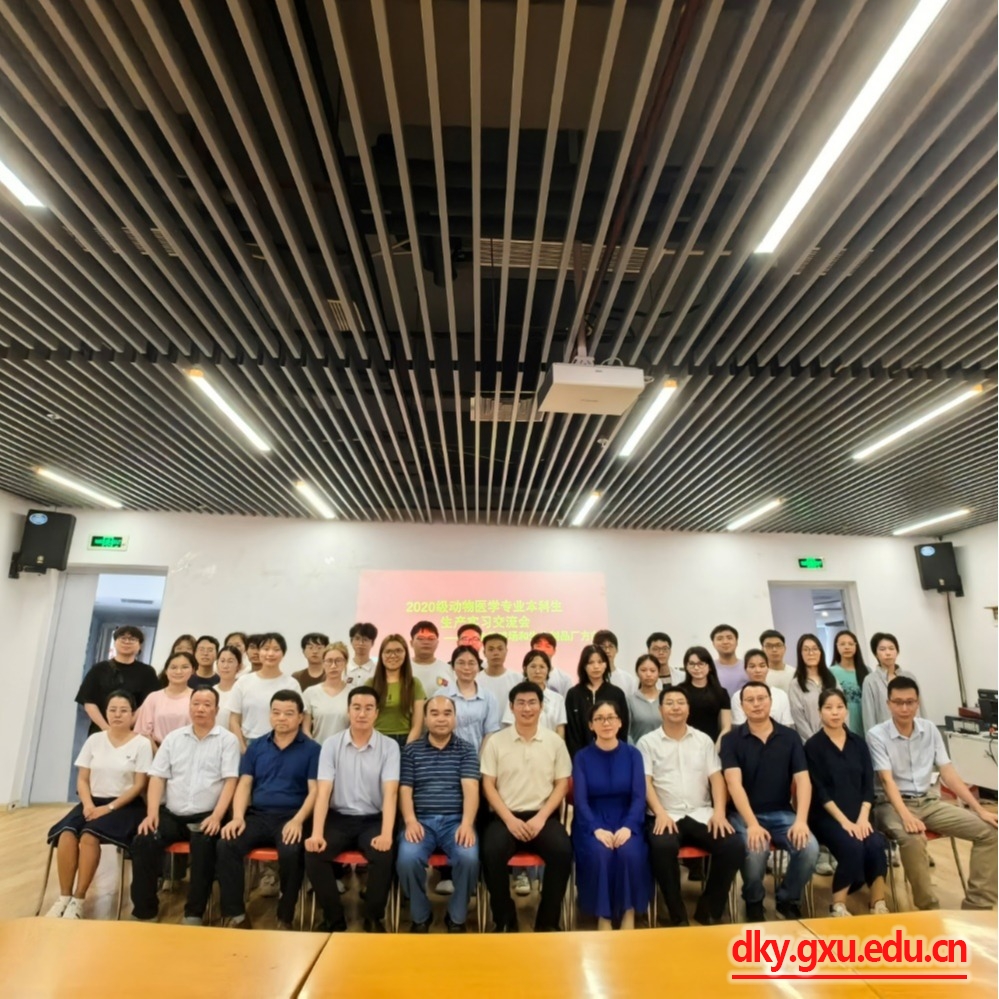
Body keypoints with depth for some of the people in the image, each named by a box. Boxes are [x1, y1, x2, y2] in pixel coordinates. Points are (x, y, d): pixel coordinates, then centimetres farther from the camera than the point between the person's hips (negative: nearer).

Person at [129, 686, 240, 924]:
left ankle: (194, 913, -13)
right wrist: (152, 813, -6)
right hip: (171, 814, 4)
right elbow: (157, 778, 9)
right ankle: (144, 910, -3)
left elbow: (230, 782, -7)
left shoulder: (227, 740, 0)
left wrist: (216, 816, -19)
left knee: (203, 847, -30)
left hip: (206, 816, -4)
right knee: (142, 842, -20)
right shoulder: (173, 738, 13)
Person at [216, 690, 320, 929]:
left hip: (291, 817, -4)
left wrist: (297, 821, -19)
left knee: (291, 852, -32)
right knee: (226, 846, -23)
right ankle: (235, 915, -7)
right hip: (257, 814, 4)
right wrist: (238, 817, -7)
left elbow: (314, 791, -4)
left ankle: (285, 918, -8)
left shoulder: (311, 749, 2)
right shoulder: (256, 746, 14)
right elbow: (244, 784, 10)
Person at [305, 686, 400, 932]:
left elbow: (390, 793, -13)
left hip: (373, 819, -1)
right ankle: (334, 919, -2)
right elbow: (323, 791, -8)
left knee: (383, 855, -29)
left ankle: (374, 918, -2)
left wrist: (386, 833, -27)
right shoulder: (331, 744, -1)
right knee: (313, 853, -25)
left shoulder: (389, 746, -5)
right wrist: (317, 833, -21)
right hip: (339, 818, 2)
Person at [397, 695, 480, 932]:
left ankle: (457, 917, 2)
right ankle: (420, 916, 3)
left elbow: (471, 788, -3)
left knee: (469, 858, -29)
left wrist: (467, 823, -19)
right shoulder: (411, 750, 11)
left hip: (455, 820, 0)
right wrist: (410, 821, -13)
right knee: (407, 858, -28)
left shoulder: (467, 750, 8)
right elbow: (405, 790, 5)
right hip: (421, 820, 1)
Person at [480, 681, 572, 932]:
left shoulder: (555, 741, 6)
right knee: (492, 852, -29)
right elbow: (488, 786, 1)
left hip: (543, 816, 1)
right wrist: (509, 819, -12)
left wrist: (541, 817, -8)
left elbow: (562, 784, 5)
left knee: (562, 850, -28)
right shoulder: (496, 741, 2)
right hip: (506, 816, 0)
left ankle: (547, 920, -5)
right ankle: (504, 920, -4)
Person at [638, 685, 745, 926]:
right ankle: (677, 915, -11)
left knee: (734, 845, -22)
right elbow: (646, 782, -3)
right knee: (663, 847, -34)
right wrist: (660, 813, -18)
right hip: (666, 816, -3)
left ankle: (709, 911, -1)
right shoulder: (647, 742, 4)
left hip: (702, 814, 3)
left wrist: (719, 812, -9)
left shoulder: (704, 740, 14)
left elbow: (716, 778, 7)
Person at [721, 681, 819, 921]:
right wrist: (752, 824, -25)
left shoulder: (790, 737, 3)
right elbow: (734, 784, -13)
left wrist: (801, 820, -18)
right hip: (744, 814, -3)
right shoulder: (731, 739, -5)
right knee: (755, 850, -31)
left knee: (810, 847, -24)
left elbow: (803, 781, -3)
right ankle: (753, 902, 3)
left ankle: (788, 899, 7)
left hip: (782, 813, 3)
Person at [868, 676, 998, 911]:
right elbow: (887, 780, -19)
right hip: (894, 804, -6)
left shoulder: (930, 730, 4)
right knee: (913, 838, -36)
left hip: (930, 801, 6)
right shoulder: (877, 735, -13)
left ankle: (977, 906, -2)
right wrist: (906, 816, -34)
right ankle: (929, 908, -16)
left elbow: (948, 772, 5)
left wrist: (979, 809, -3)